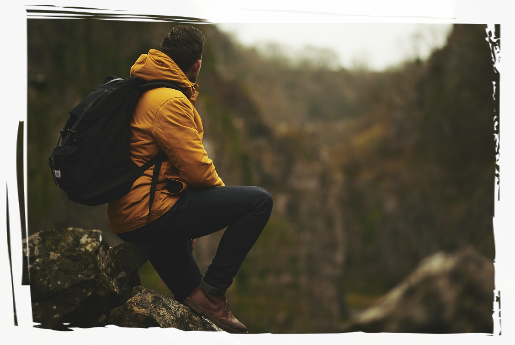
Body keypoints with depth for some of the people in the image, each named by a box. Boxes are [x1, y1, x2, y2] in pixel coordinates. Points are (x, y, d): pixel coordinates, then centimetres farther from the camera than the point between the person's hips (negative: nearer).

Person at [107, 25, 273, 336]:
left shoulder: (143, 93, 17)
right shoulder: (170, 101, -15)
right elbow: (196, 168, -16)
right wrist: (222, 191, 4)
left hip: (125, 219, 10)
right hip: (151, 214, -10)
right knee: (259, 201, -12)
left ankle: (189, 293, 38)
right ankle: (212, 293, -7)